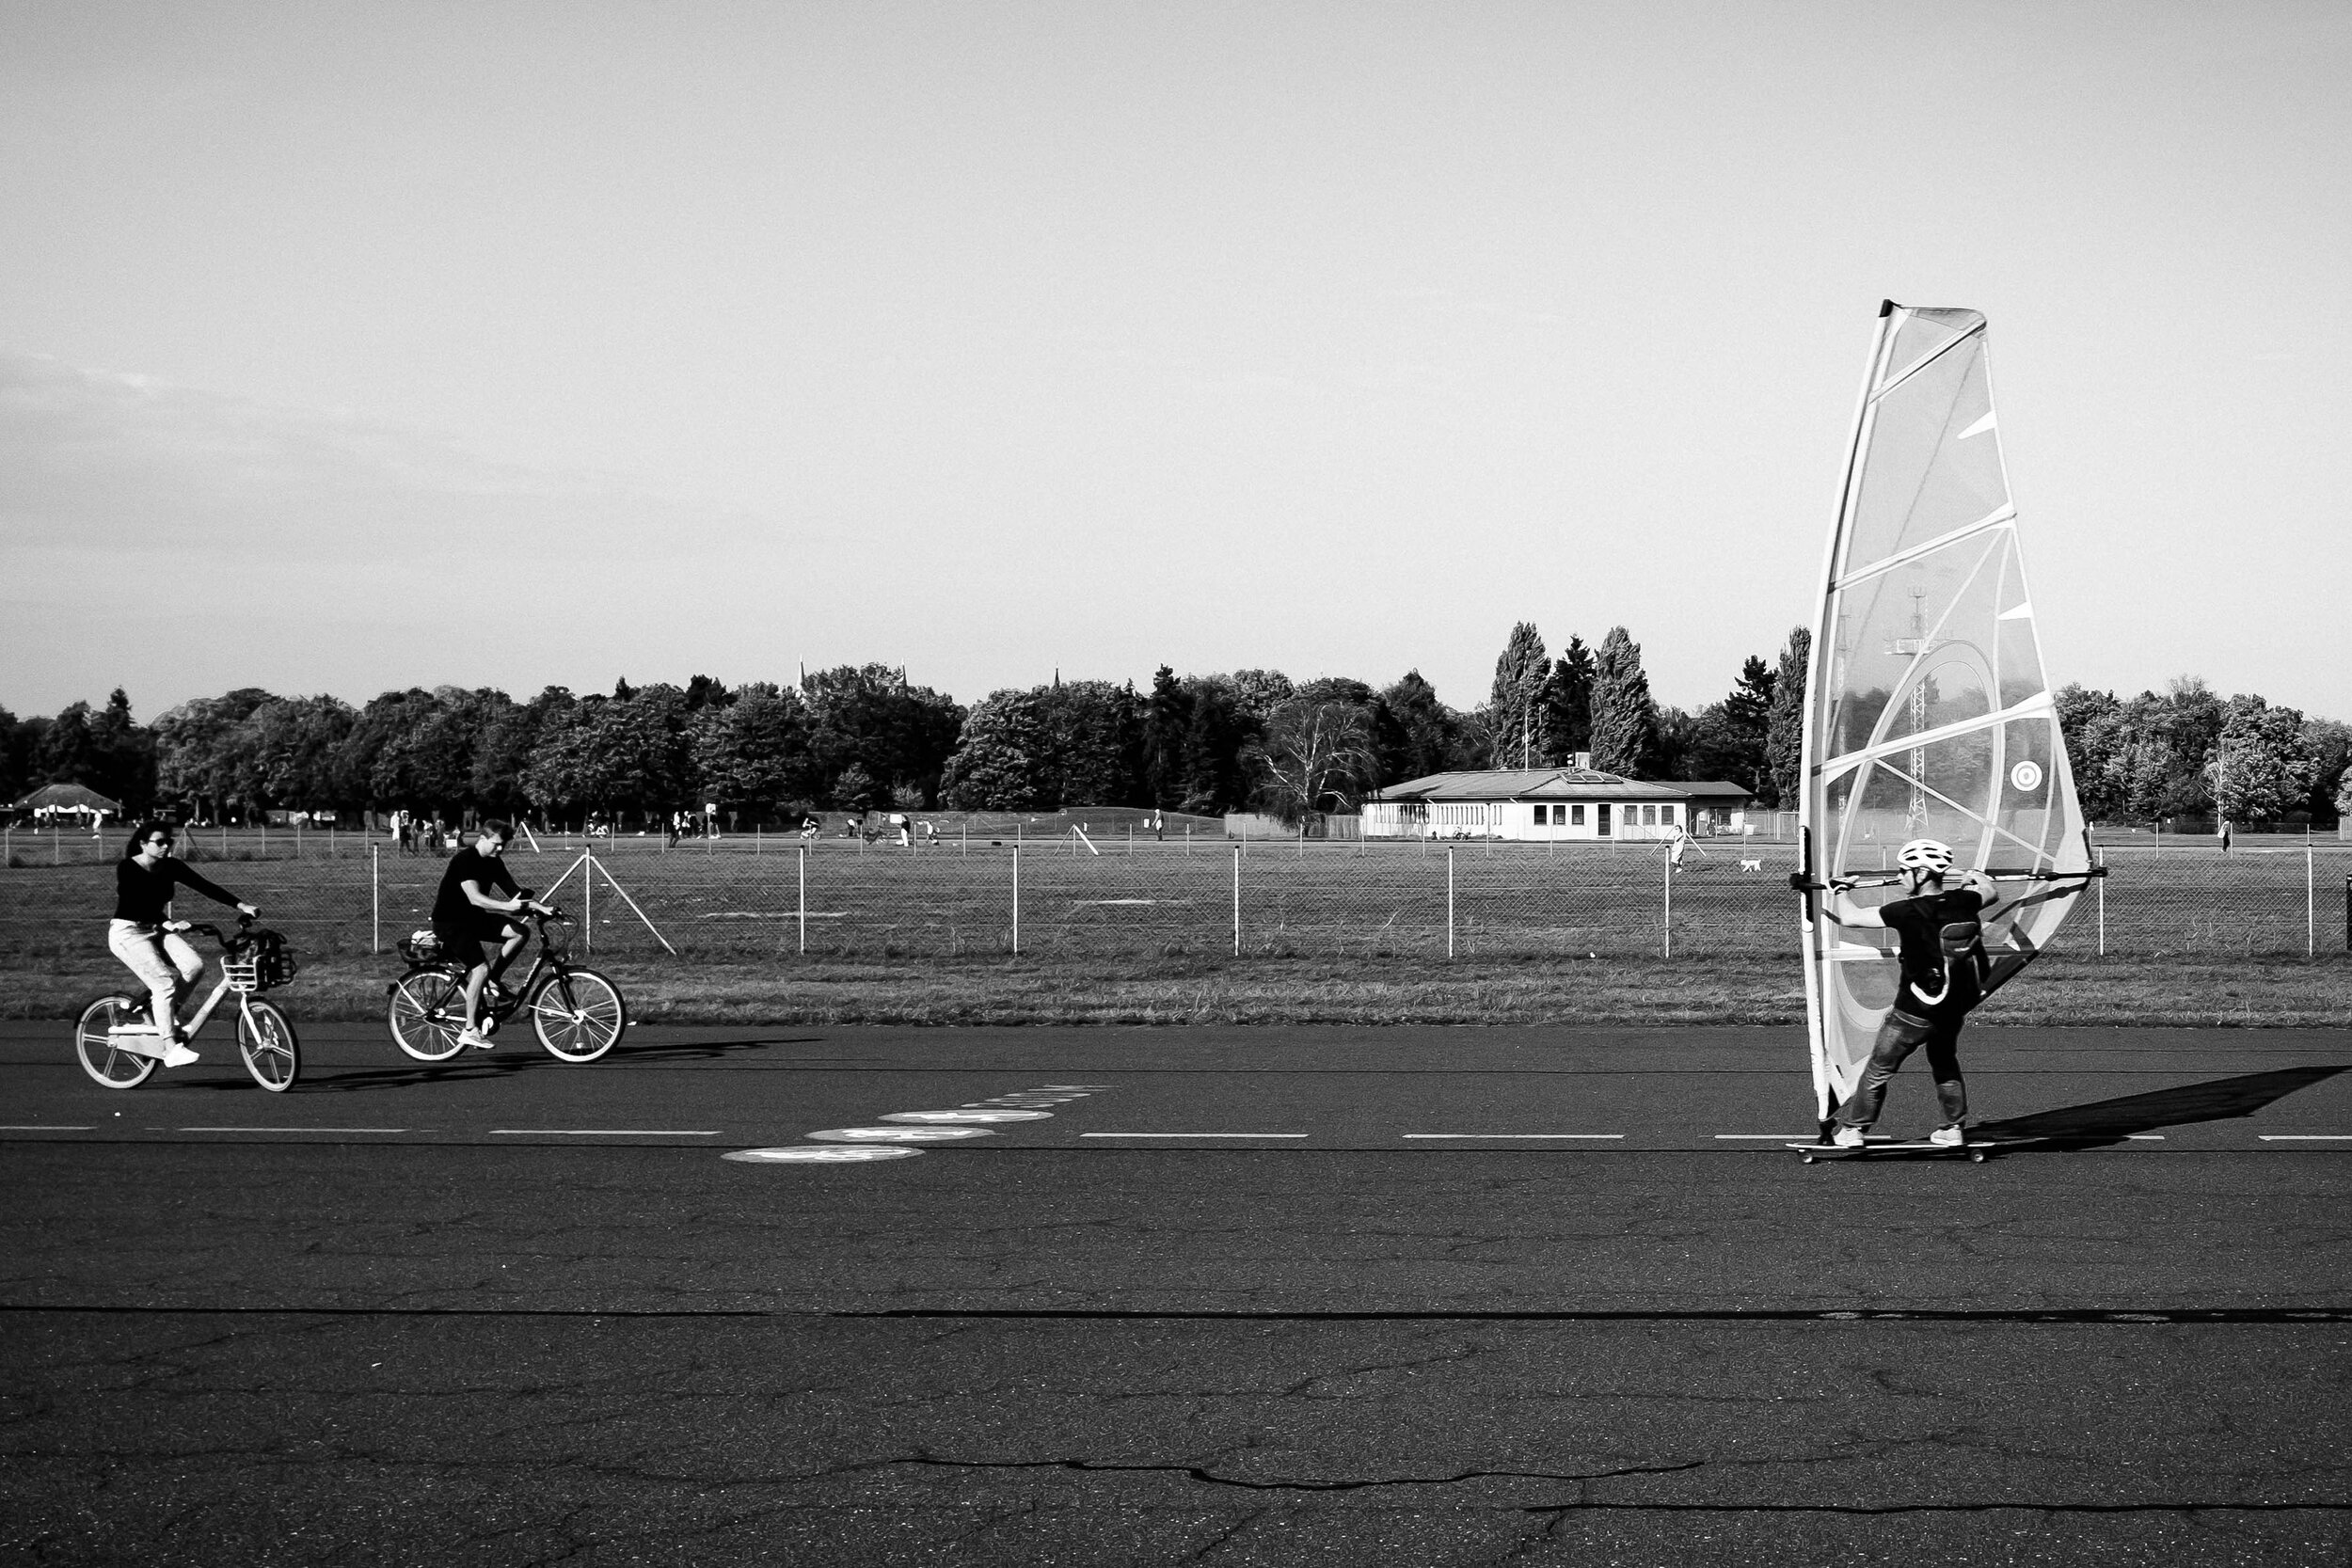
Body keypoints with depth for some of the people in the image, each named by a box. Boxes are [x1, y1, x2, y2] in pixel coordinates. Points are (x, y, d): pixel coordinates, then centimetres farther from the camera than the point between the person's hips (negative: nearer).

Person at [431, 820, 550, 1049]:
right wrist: (508, 907, -44)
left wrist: (541, 908, -11)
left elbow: (514, 892, 4)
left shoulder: (494, 863, 4)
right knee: (480, 968, -22)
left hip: (473, 918, 8)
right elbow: (475, 898, -33)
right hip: (449, 921, -8)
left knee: (518, 932, -11)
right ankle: (470, 1030, -16)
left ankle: (490, 982, 2)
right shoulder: (465, 860, -21)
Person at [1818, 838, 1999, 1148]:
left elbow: (1849, 917, -16)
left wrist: (1840, 892, 4)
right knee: (1945, 1064, 28)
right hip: (1955, 1008, 5)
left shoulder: (1908, 911, -23)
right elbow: (1991, 895, 18)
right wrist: (1978, 879, 40)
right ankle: (1954, 1128, 31)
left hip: (1915, 1012, -5)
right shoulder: (1962, 901, -8)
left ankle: (1852, 1130, 20)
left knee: (1878, 1069, 11)